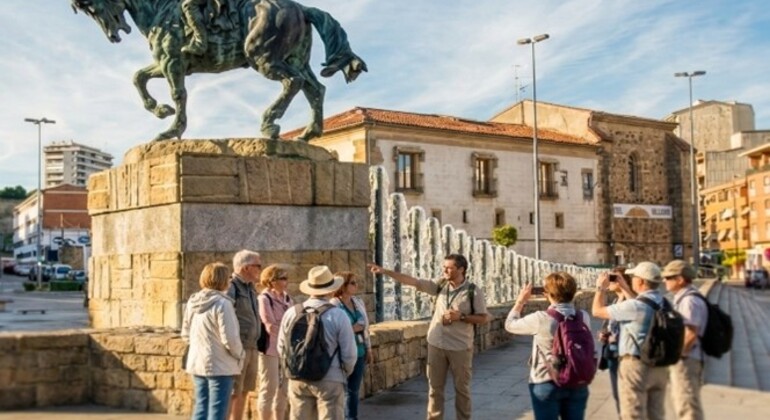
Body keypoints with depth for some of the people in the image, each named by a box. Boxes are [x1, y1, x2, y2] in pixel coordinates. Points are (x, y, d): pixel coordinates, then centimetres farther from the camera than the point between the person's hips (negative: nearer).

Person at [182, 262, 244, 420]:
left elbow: (186, 334, 13)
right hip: (220, 365, -7)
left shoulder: (192, 302, 5)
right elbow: (230, 338, -19)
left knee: (201, 407, 17)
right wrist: (239, 355, -2)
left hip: (196, 363, 7)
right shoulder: (222, 303, -18)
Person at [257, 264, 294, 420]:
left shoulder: (288, 299, 11)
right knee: (269, 389, -1)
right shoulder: (264, 299, -10)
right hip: (270, 349, -7)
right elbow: (271, 327, -15)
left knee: (284, 389, 11)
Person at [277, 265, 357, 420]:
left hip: (298, 379, 4)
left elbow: (282, 349, 8)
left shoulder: (291, 313, -3)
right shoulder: (338, 316, -14)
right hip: (329, 381, -4)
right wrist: (345, 371, 12)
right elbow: (349, 354, -9)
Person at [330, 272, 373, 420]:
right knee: (347, 390, 3)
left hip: (359, 352, 6)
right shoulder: (333, 306, -13)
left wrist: (368, 349, 15)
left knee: (354, 390, 12)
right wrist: (351, 329, -18)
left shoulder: (358, 302, 9)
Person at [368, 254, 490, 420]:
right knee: (435, 387, 9)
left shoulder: (473, 291, -9)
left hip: (460, 348, -3)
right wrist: (385, 271, -9)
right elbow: (412, 281, -2)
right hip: (436, 345, 3)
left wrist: (461, 316, -20)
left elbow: (484, 318, -7)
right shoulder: (440, 285, 1)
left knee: (462, 388, 9)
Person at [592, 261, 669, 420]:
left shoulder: (634, 305, -19)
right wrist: (625, 288, 29)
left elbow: (597, 311, -9)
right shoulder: (664, 303, 5)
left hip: (636, 365, -8)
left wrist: (601, 287, 7)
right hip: (660, 366, 8)